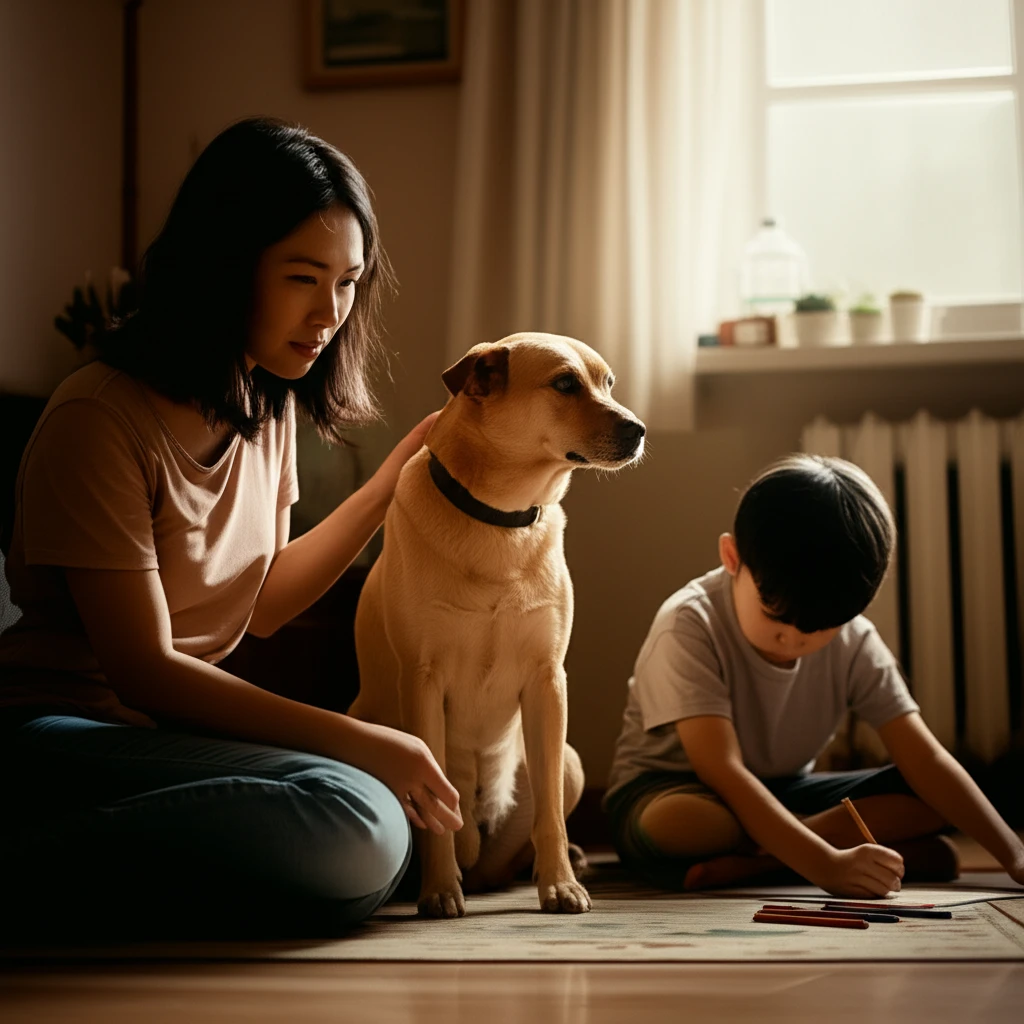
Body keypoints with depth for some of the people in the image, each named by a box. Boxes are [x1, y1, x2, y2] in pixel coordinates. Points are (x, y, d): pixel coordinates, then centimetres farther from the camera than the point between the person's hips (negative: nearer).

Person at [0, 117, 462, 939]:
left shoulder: (269, 408, 10)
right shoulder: (101, 420, -16)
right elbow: (143, 668, -17)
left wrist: (395, 479, 7)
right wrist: (357, 741, -19)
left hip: (170, 730, 9)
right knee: (357, 823, -28)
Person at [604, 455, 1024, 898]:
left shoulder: (854, 642, -8)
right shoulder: (690, 627, -25)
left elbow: (924, 758, -10)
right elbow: (722, 771, -34)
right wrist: (826, 864, -44)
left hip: (781, 795, 6)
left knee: (929, 800, -13)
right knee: (672, 823, -42)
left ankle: (750, 860, -22)